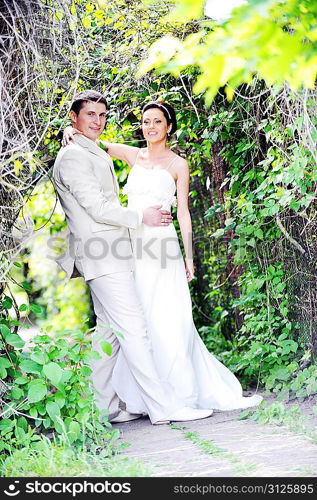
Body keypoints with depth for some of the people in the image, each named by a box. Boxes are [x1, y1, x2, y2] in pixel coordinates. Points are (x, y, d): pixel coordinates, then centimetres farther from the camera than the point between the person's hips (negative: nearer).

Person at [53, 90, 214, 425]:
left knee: (109, 329, 9)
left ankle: (103, 407, 14)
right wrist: (141, 216, -6)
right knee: (133, 329, -11)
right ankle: (162, 406, -10)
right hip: (103, 258, -10)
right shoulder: (73, 156, -10)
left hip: (108, 256, 10)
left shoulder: (96, 154, 23)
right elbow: (97, 208, -15)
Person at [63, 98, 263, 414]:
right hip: (133, 245, 4)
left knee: (167, 319, -7)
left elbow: (183, 213, 3)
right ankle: (142, 397, 9)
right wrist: (72, 131, -9)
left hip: (161, 245, -3)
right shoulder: (134, 156, 13)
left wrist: (189, 257, -1)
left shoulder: (178, 165, 5)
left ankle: (180, 390, 1)